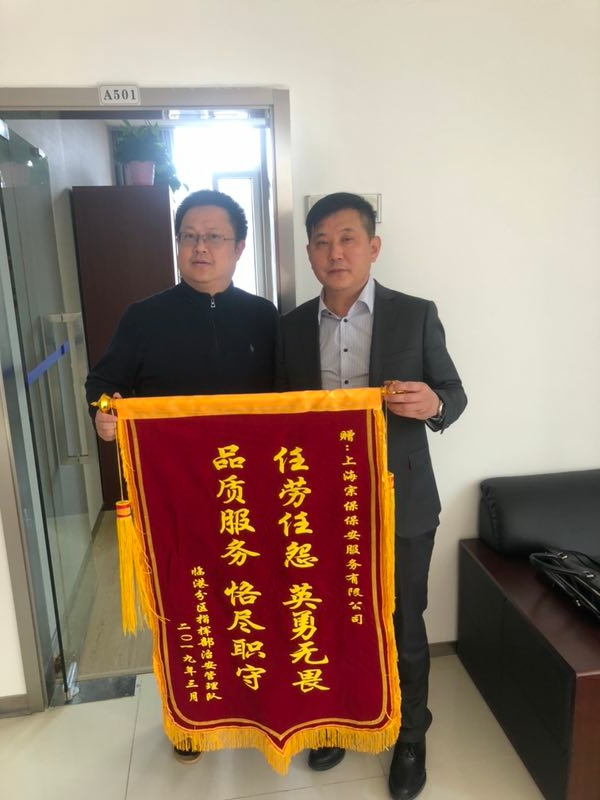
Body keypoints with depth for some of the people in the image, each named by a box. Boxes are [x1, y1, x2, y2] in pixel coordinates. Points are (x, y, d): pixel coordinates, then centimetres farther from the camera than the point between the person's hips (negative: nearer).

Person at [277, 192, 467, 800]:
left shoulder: (416, 315, -7)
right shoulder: (292, 325, 1)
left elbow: (454, 394, -2)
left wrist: (434, 403, -24)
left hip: (400, 505, -2)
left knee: (402, 629, 15)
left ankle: (410, 738, 41)